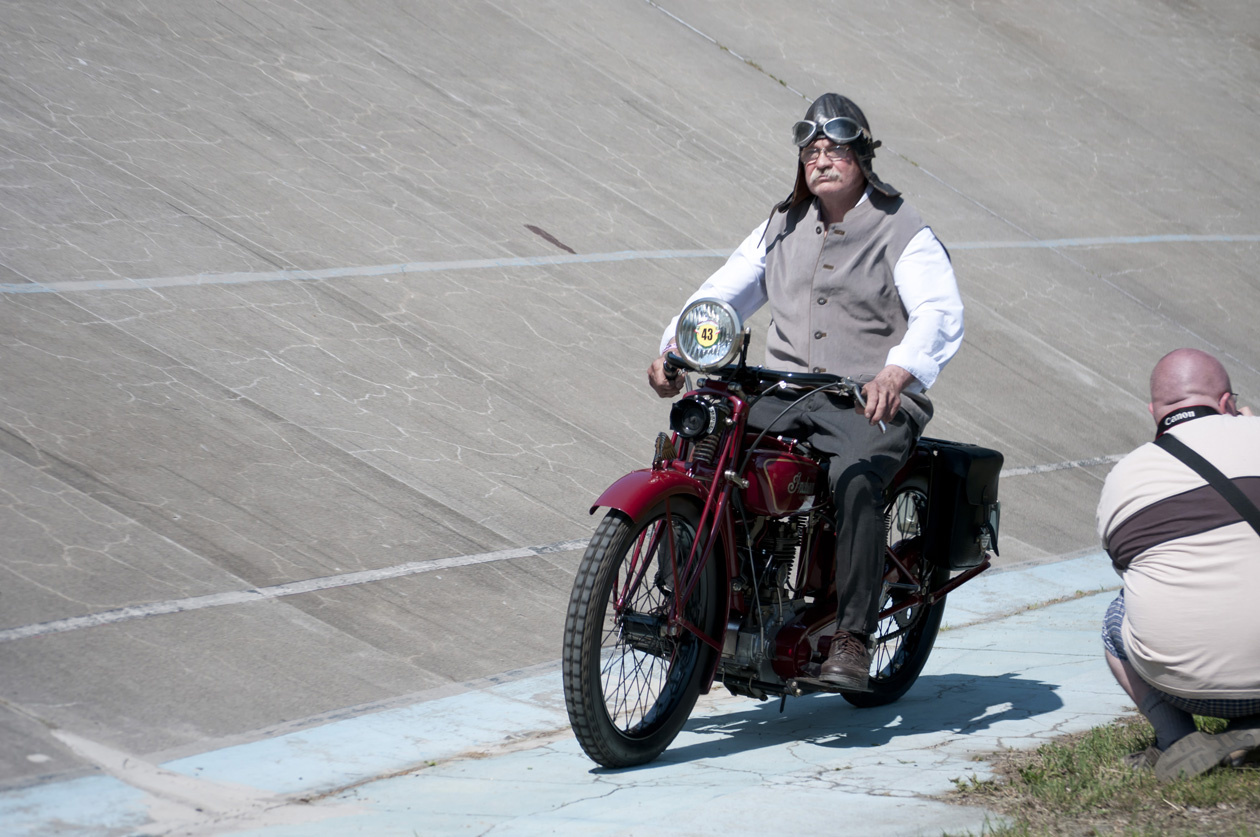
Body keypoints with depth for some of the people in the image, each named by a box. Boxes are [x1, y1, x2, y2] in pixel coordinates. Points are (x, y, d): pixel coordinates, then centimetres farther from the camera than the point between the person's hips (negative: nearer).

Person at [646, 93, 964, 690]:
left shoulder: (903, 232, 0)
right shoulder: (782, 228, 19)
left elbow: (941, 313, -15)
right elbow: (724, 293, 14)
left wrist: (896, 373, -35)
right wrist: (675, 348, -6)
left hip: (871, 401, -5)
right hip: (784, 393, 5)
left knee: (853, 479, -35)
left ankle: (852, 640, -31)